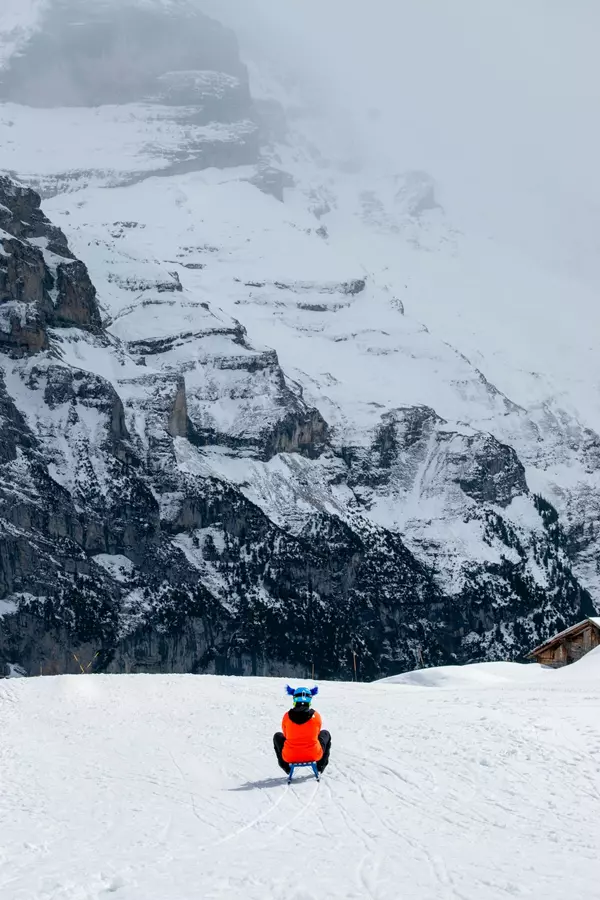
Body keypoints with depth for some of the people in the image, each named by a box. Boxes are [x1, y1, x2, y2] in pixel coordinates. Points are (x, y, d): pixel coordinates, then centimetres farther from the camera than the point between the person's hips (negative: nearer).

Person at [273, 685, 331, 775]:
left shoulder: (287, 716, -10)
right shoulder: (316, 716, -10)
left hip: (290, 757, 0)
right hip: (314, 756, 0)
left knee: (277, 736, 31)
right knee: (326, 734, 29)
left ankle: (286, 767, 32)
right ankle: (320, 765, 33)